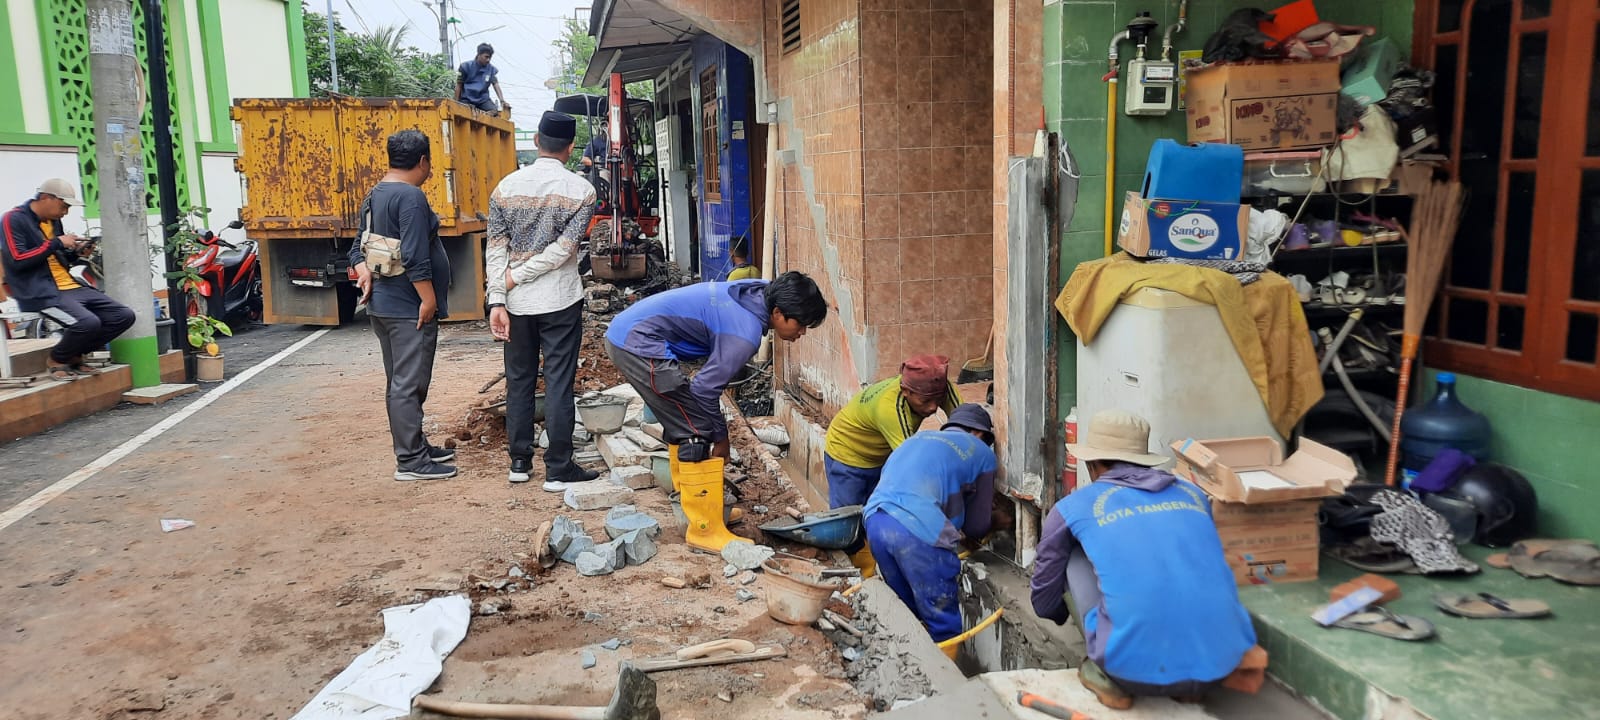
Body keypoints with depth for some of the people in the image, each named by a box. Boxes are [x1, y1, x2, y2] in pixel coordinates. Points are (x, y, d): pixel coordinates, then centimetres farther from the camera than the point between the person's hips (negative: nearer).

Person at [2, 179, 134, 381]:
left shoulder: (53, 220, 18)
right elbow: (17, 260, -17)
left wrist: (76, 253, 6)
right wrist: (56, 243, -14)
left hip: (71, 286, 8)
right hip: (41, 292, -8)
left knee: (124, 316, -4)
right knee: (87, 322, -33)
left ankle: (75, 355, 10)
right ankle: (57, 359, -2)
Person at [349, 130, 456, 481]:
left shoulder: (374, 197, 14)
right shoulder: (411, 197, -17)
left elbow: (358, 249, 17)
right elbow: (415, 257, -24)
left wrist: (365, 274, 2)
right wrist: (429, 300, -18)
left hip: (382, 304, 10)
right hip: (409, 308, -10)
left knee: (400, 383, 16)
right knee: (409, 385, -4)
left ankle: (415, 447, 28)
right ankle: (410, 461, 1)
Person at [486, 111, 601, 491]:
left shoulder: (507, 186, 1)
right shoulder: (581, 190, -6)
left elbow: (496, 248, -3)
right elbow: (563, 248, -14)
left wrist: (497, 300, -3)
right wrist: (517, 276, -8)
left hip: (517, 303, 3)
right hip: (560, 301, -3)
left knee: (519, 381, 13)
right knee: (558, 384, 1)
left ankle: (520, 462, 21)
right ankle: (558, 470, 5)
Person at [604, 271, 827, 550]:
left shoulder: (754, 294, 6)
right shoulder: (746, 334, -19)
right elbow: (705, 389, -17)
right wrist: (721, 438, -2)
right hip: (639, 343, -10)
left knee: (682, 424, 19)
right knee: (697, 433, -6)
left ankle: (701, 507, 31)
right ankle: (706, 530, 0)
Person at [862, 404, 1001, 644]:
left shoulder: (918, 438, 32)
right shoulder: (981, 452, 18)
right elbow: (977, 525, 19)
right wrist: (962, 534, 41)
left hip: (874, 522, 6)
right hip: (917, 530, -6)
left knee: (905, 612, 22)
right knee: (944, 623, 7)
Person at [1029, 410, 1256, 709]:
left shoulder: (1072, 507, 11)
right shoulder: (1192, 494, 19)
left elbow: (1044, 604, 23)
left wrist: (1073, 613, 47)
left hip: (1136, 670, -3)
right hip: (1222, 664, 4)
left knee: (1077, 559, 18)